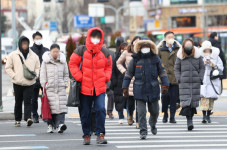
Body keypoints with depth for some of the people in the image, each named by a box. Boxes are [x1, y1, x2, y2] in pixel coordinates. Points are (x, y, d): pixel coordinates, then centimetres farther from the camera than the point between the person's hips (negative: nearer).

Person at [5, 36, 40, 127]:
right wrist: (14, 76, -6)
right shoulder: (13, 55, 3)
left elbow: (37, 67, 18)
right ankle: (17, 120, 17)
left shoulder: (33, 56, 8)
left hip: (29, 83, 0)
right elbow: (8, 68, 6)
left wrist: (35, 75, -1)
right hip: (18, 83, 0)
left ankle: (28, 118, -23)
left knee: (27, 101, -12)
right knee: (18, 102, 8)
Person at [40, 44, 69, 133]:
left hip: (61, 88, 1)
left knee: (61, 106, -11)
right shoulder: (46, 62, 5)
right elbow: (43, 75, 7)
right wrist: (44, 86, 0)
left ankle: (60, 124, -18)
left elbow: (66, 74, 16)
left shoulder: (63, 61, 10)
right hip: (50, 88, -1)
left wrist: (65, 85, 7)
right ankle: (51, 125, 4)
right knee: (51, 106, -4)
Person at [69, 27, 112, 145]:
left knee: (100, 109, -15)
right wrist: (79, 77, -6)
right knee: (85, 112, 6)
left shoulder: (104, 52, 6)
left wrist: (106, 77, 2)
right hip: (85, 87, -1)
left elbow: (109, 66, 18)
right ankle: (86, 135, 19)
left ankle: (100, 134, -8)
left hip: (100, 88, 1)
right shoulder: (81, 50, -2)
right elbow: (72, 64, 3)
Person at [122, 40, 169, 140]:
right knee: (141, 112, -6)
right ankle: (143, 131, 1)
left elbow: (162, 72, 11)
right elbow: (128, 74, 8)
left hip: (153, 89, 1)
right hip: (140, 90, -1)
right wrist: (125, 87, 5)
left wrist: (165, 85, 2)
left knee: (154, 111, 10)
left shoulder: (155, 59, 5)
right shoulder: (135, 59, 2)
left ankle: (153, 124, 40)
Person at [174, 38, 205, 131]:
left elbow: (202, 68, 10)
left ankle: (191, 118, 16)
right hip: (184, 82, -1)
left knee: (194, 102, 3)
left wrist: (200, 78, 0)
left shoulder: (198, 56, 2)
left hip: (195, 82, 1)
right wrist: (179, 79, 0)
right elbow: (176, 68, 11)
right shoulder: (180, 57, 1)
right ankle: (189, 121, -15)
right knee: (186, 101, -11)